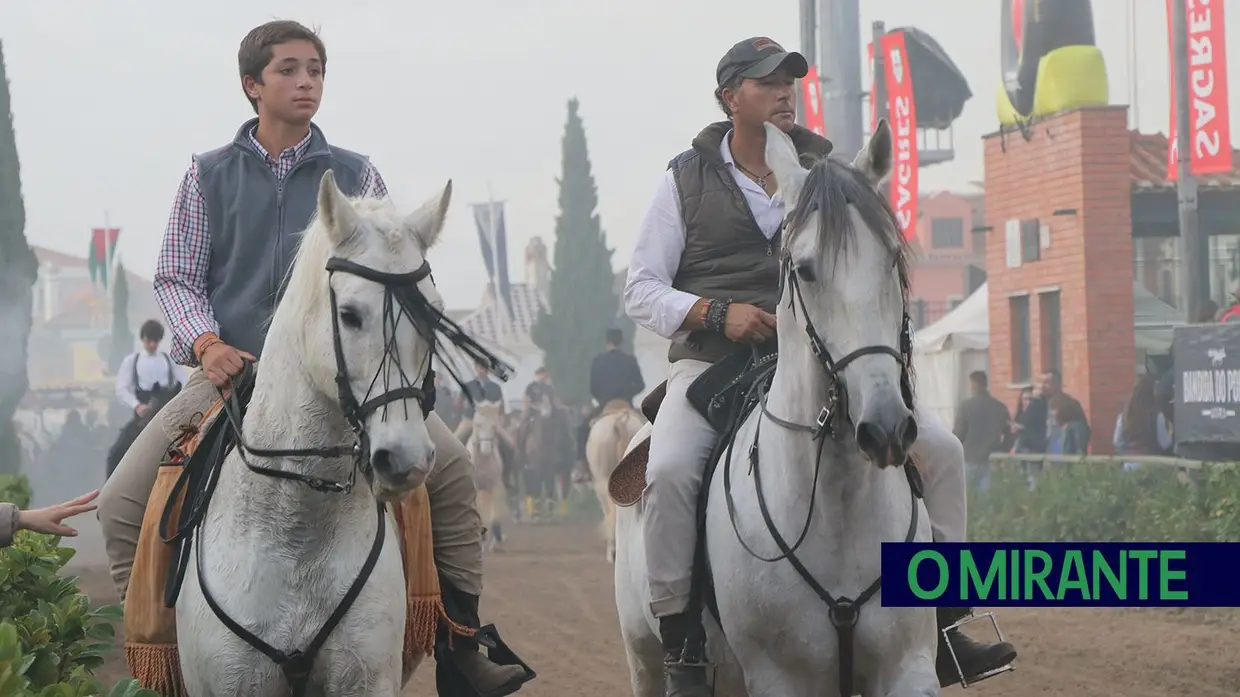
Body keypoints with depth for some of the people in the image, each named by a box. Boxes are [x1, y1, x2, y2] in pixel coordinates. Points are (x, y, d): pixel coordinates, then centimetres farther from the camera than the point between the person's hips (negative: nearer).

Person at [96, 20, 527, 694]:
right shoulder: (209, 175, 7)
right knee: (122, 501, -15)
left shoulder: (355, 175, 8)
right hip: (229, 369, 0)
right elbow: (175, 275, 6)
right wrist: (206, 341, -12)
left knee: (449, 466, -19)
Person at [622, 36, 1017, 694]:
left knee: (940, 448, -9)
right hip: (711, 363, -3)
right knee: (671, 470, -33)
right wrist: (717, 312, -16)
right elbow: (640, 289, 1)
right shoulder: (687, 178, 3)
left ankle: (941, 625, 2)